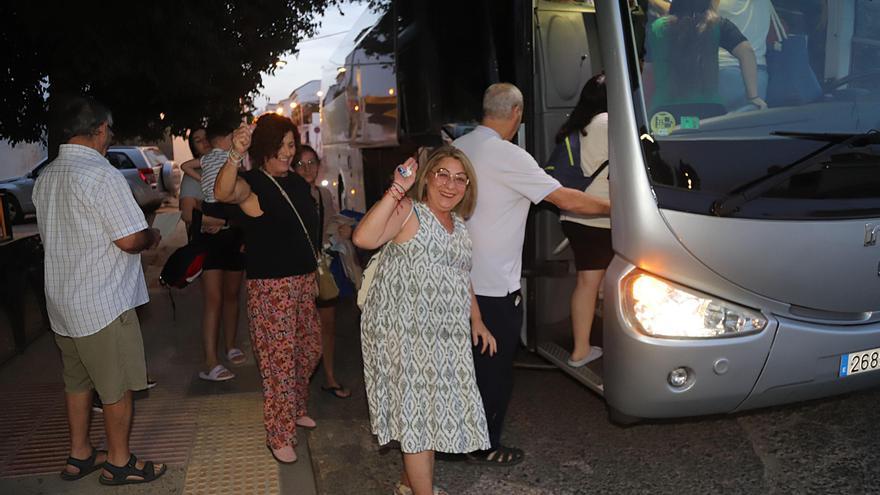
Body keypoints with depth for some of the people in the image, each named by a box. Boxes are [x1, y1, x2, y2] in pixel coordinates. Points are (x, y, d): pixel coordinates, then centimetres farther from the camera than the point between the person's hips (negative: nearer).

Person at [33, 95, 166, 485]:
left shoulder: (45, 177, 8)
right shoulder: (101, 174, -20)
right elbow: (130, 239, -22)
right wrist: (151, 237, -1)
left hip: (62, 298, 9)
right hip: (103, 302, -8)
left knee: (77, 380, 20)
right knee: (117, 386, 6)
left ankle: (79, 455, 32)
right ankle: (119, 462, 18)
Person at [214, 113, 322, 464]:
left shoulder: (297, 183, 11)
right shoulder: (253, 184, -13)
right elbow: (223, 193, -37)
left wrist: (314, 269, 22)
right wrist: (235, 155, -53)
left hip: (305, 279, 8)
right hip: (271, 286, -8)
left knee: (310, 349, 20)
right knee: (279, 360, -1)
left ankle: (296, 408, 43)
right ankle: (280, 436, 14)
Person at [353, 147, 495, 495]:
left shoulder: (459, 226, 15)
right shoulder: (408, 211, -9)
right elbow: (363, 238, -26)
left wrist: (476, 321, 18)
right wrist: (396, 191, -27)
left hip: (445, 336, 8)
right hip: (405, 331, -7)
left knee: (428, 410, 15)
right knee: (417, 411, 0)